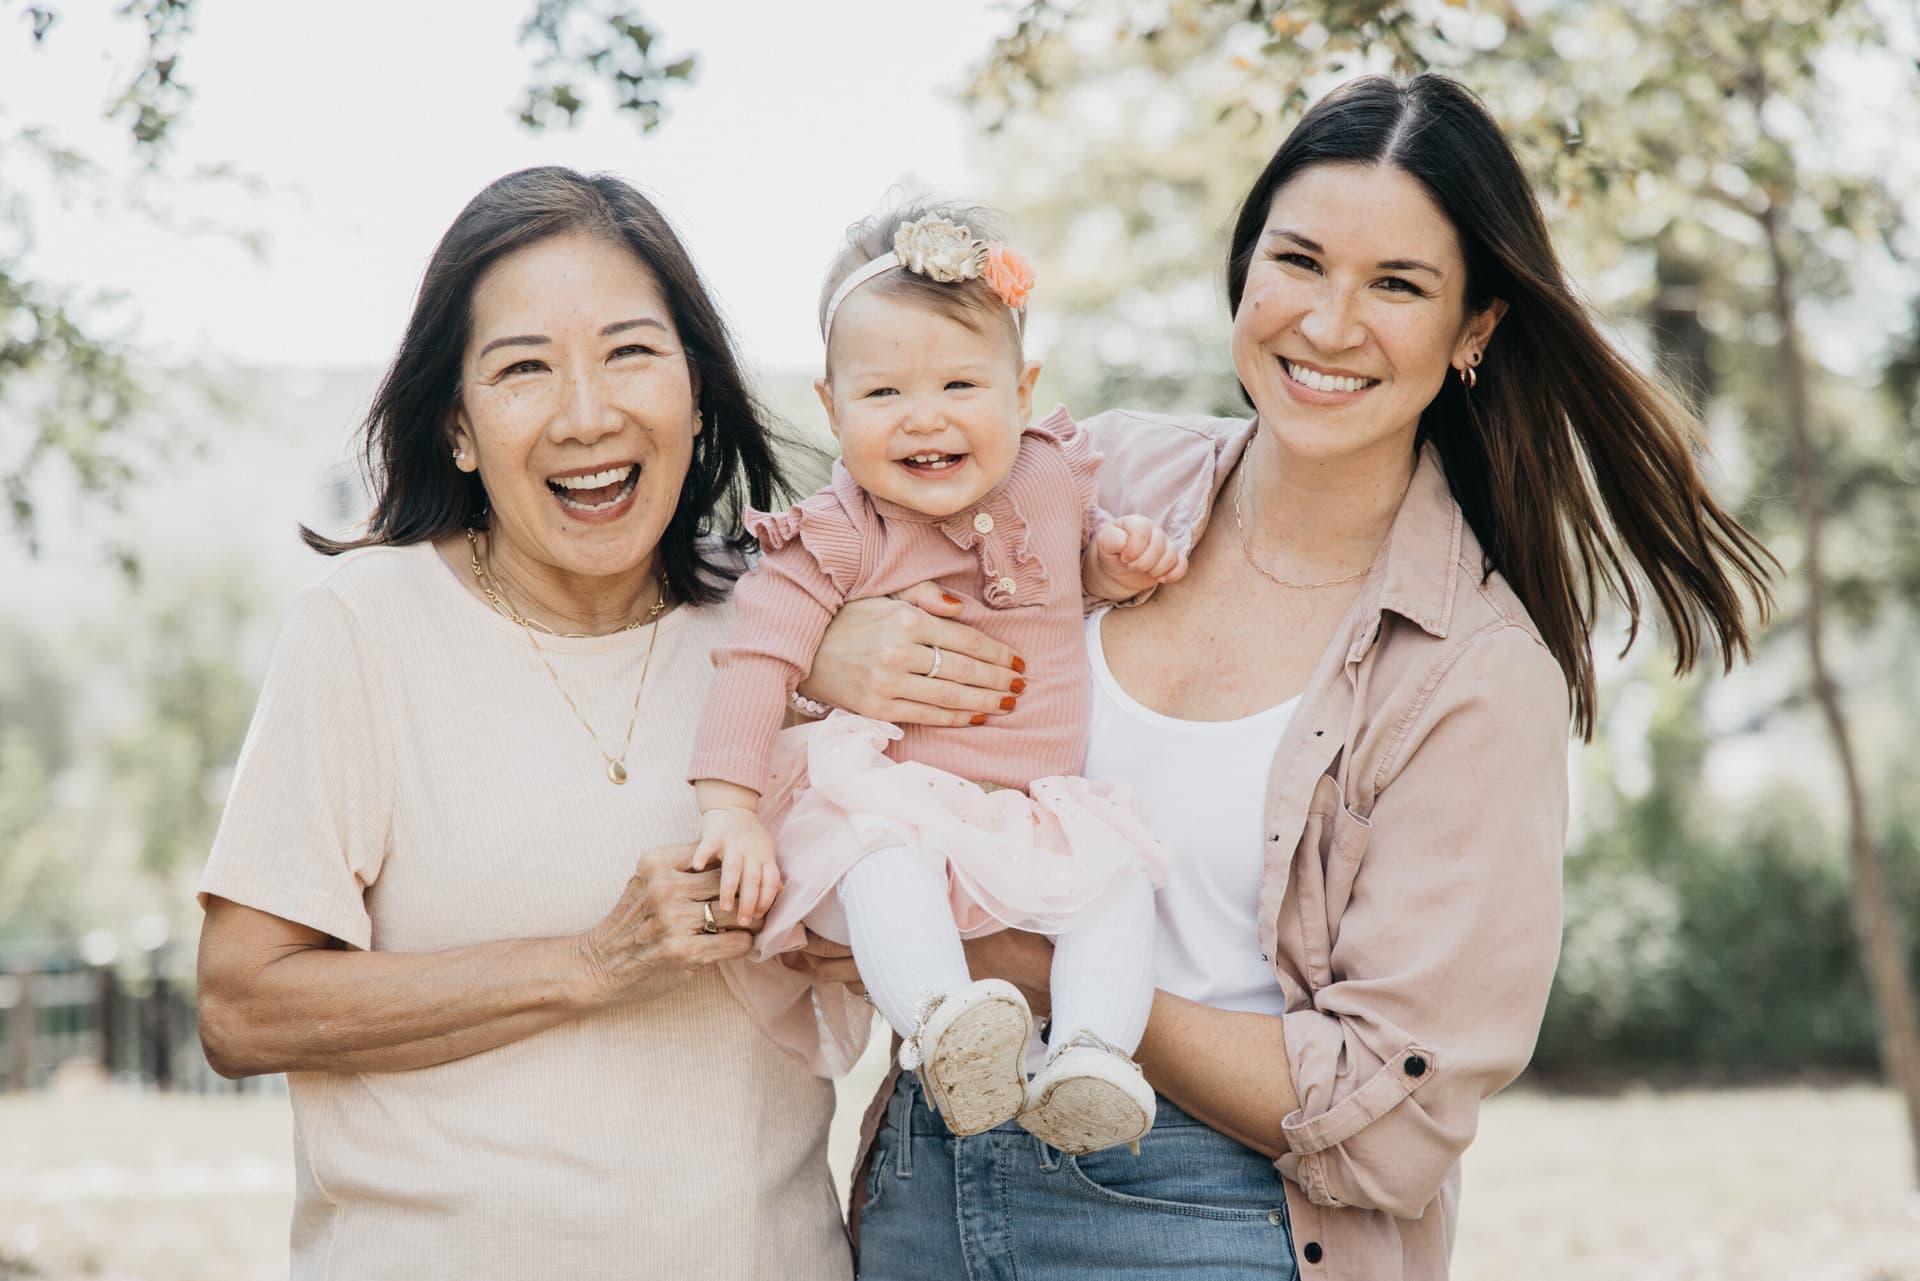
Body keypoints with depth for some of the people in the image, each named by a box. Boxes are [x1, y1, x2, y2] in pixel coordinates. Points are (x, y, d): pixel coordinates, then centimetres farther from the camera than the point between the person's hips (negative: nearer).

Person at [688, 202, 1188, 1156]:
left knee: (1114, 872, -20)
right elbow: (756, 659, -10)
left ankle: (1092, 1052, -27)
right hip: (888, 795, -4)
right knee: (886, 855, -35)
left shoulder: (1050, 477, 7)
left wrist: (1118, 560, 6)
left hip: (1033, 813, 5)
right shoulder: (840, 537, -7)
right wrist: (730, 809, -20)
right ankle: (943, 1026, -51)